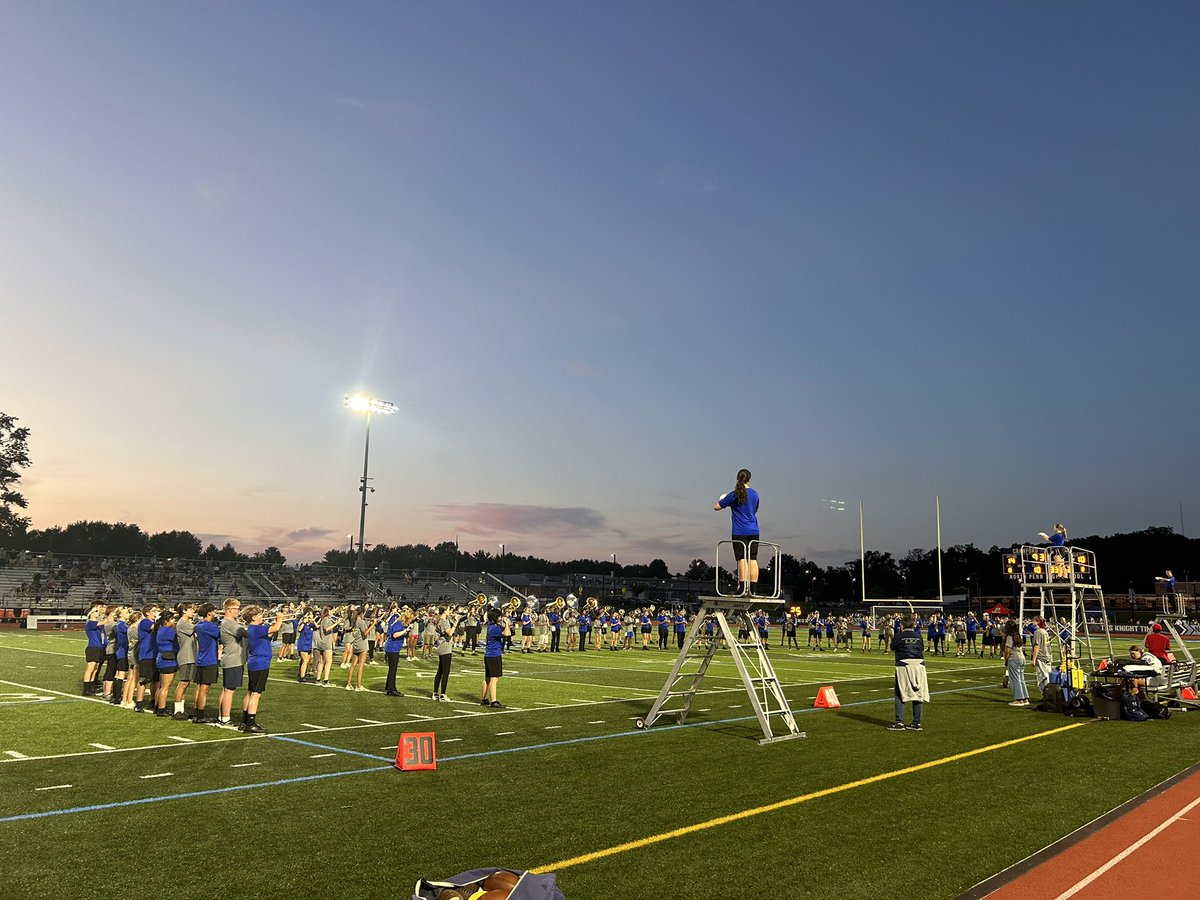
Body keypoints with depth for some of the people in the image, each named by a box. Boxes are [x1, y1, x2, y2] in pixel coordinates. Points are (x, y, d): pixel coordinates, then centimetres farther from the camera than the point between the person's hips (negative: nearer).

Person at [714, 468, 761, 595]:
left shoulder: (734, 495, -7)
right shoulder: (755, 494, 9)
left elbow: (717, 507, 0)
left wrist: (721, 498, 19)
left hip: (740, 532, -4)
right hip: (754, 531, 4)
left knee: (742, 559, -7)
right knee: (753, 559, 3)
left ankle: (742, 588, -12)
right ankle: (752, 589, 2)